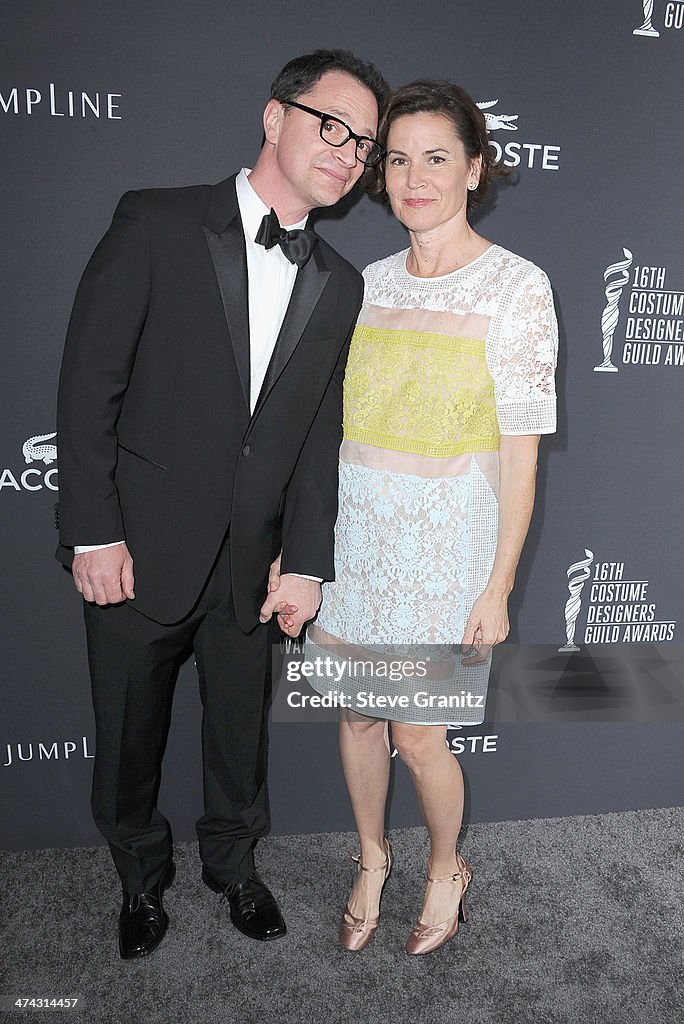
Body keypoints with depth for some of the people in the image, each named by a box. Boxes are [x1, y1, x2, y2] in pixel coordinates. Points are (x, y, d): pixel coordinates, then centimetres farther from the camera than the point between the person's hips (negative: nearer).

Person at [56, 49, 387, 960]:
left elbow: (319, 434, 5)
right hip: (138, 551, -3)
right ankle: (142, 876, 43)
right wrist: (94, 533, -13)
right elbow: (88, 384, -10)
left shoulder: (339, 285, 5)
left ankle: (233, 862, 47)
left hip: (249, 562, 3)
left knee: (241, 730, 19)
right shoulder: (158, 224, -8)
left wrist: (307, 563, 0)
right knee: (129, 737, 15)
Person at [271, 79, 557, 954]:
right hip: (354, 530, 5)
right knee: (357, 712, 15)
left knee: (418, 737, 5)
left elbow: (520, 452, -10)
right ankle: (371, 857, 43)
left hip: (444, 543, -4)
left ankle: (445, 868, 37)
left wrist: (498, 586, -11)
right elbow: (335, 421, 8)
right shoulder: (371, 283, 5)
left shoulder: (517, 288, -9)